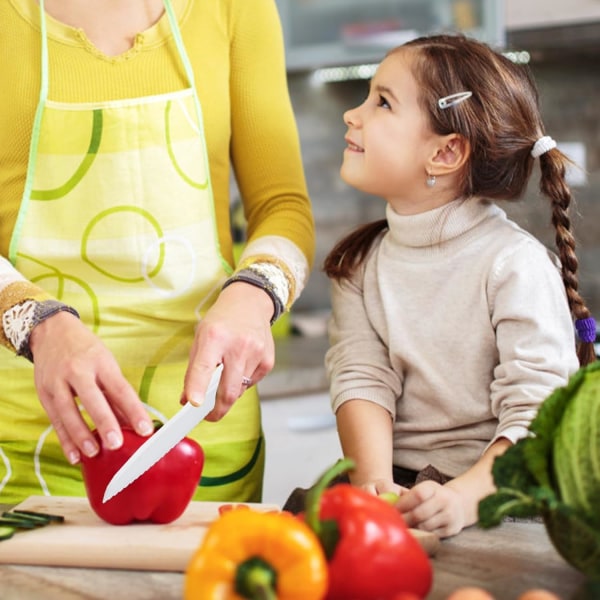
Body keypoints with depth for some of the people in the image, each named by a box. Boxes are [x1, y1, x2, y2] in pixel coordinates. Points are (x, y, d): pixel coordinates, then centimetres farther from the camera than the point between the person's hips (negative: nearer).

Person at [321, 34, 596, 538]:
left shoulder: (514, 263, -8)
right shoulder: (360, 262, 9)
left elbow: (537, 418, -13)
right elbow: (362, 381, -2)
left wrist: (465, 496, -27)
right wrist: (373, 481, -19)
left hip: (497, 495, -4)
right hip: (396, 484, 4)